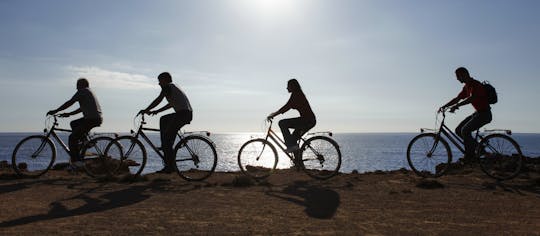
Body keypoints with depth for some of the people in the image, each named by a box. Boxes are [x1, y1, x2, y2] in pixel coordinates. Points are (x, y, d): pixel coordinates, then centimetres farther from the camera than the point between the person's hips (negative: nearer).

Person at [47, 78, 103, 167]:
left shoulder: (83, 91, -2)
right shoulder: (88, 92, 27)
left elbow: (70, 103, -6)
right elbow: (82, 108, 29)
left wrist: (55, 111, -1)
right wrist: (68, 114, 28)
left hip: (92, 119, -10)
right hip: (97, 118, 10)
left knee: (72, 138, -4)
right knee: (73, 124, 26)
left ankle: (76, 160, -7)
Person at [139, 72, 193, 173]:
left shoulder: (168, 86, -1)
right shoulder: (173, 88, 27)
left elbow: (158, 100, -9)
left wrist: (146, 110, -2)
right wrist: (156, 111, 32)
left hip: (183, 113, -10)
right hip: (186, 113, 10)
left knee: (167, 138, -7)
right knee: (163, 119, 26)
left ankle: (170, 165, -6)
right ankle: (165, 146, 21)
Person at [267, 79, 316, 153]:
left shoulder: (296, 94, -10)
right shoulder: (298, 94, 20)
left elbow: (287, 106, -19)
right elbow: (287, 107, 26)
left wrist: (274, 114, -18)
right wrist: (275, 113, 23)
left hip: (307, 120, -10)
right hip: (309, 120, 10)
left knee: (282, 123, -13)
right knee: (293, 138, 18)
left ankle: (291, 146, -15)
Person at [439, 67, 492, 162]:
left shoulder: (475, 84, -18)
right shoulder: (466, 87, 11)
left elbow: (471, 98, -33)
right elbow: (457, 98, 15)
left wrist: (456, 106, -41)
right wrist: (444, 106, 6)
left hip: (484, 114, -10)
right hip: (478, 113, 10)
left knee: (465, 130, -22)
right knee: (458, 130, 3)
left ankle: (470, 156, -11)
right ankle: (477, 147, 15)